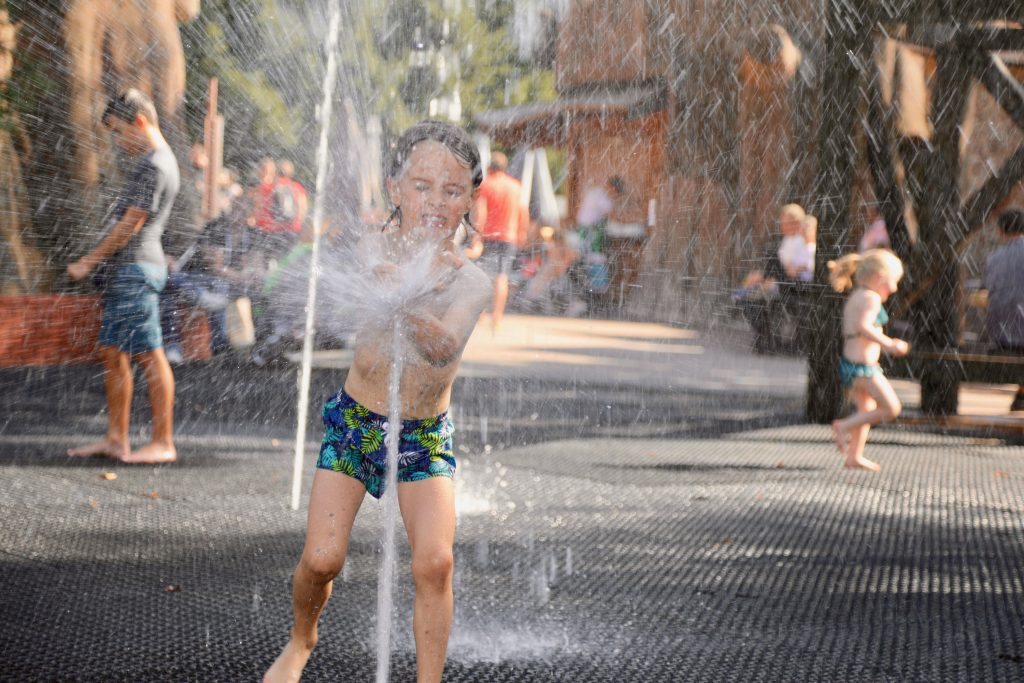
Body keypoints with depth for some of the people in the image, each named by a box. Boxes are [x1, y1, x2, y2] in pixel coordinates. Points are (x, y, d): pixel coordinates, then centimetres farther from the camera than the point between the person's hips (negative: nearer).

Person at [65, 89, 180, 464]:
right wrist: (95, 259, 18)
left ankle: (163, 443, -6)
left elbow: (131, 224, -14)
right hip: (125, 268, 10)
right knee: (112, 352, 10)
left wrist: (89, 262, -8)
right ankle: (116, 439, 13)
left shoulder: (154, 165, -13)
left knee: (149, 354, -8)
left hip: (137, 267, -10)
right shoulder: (153, 161, 19)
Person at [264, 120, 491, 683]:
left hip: (427, 436, 1)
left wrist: (407, 309, -55)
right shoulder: (373, 250, -13)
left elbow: (444, 350, -33)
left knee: (434, 562, -15)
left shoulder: (471, 282, -13)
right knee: (321, 558, -5)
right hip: (355, 422, 0)